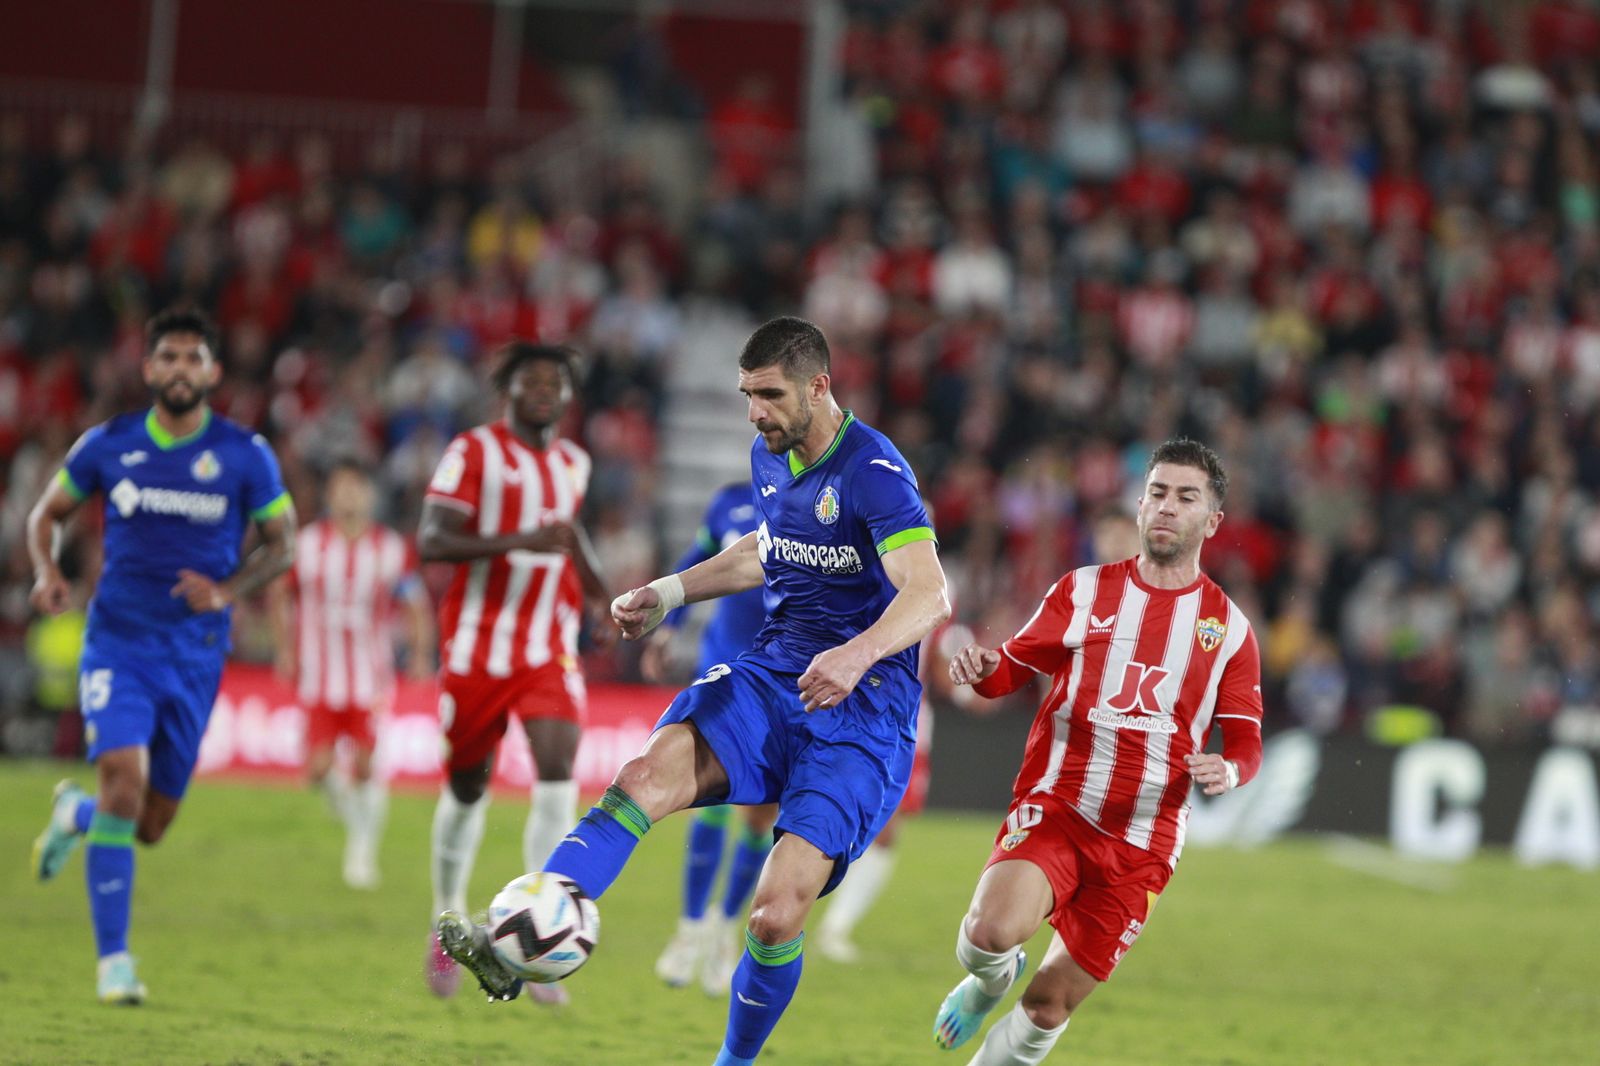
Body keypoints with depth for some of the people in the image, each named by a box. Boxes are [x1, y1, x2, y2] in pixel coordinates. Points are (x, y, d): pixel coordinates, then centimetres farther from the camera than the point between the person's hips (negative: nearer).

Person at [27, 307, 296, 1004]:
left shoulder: (245, 456, -2)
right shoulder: (108, 445, 0)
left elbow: (281, 545, 6)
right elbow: (48, 513, 14)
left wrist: (227, 591, -13)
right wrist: (47, 572, -6)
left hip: (195, 653, 1)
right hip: (118, 642, -1)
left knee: (151, 825, 8)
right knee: (125, 778, -23)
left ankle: (76, 813, 45)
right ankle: (113, 960, -15)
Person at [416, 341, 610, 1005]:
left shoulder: (573, 464, 10)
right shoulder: (474, 452, -8)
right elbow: (430, 543, -19)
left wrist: (607, 599, 20)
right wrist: (519, 542, -29)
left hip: (549, 646, 3)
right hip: (477, 645, -3)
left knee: (558, 769, -17)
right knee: (467, 784, 8)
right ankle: (448, 925, 30)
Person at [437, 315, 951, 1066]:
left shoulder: (873, 472, -15)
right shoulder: (770, 458, 11)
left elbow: (929, 596, -26)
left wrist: (859, 653, -44)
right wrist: (668, 594, 23)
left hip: (861, 705, -6)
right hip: (771, 674, 6)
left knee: (776, 915, -19)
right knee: (652, 771, -26)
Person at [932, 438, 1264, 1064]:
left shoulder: (1229, 629, 7)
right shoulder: (1084, 591, 7)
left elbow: (1246, 742, 9)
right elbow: (1015, 666, 7)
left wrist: (1228, 769, -15)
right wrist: (984, 668, -17)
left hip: (1142, 843, 1)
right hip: (1054, 808, -1)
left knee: (1051, 1002, 1)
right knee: (994, 931, -27)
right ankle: (991, 979, 10)